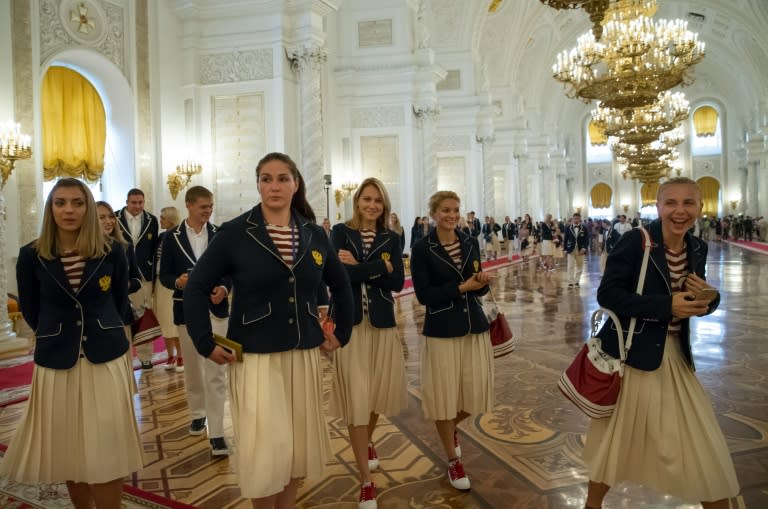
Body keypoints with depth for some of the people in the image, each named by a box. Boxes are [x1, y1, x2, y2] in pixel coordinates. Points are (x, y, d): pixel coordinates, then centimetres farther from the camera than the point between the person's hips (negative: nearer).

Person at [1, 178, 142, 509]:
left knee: (107, 454, 2)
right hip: (56, 363, 1)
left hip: (105, 360, -1)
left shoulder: (112, 251, -5)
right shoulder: (31, 255, -5)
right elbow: (30, 311, 7)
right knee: (67, 453, 13)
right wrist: (58, 336, 12)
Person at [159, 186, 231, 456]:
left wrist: (224, 288, -16)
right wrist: (177, 281, -21)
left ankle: (216, 433, -3)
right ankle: (197, 414, 39)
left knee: (216, 371, -6)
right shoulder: (172, 237, 0)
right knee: (192, 368, 17)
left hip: (215, 309, -1)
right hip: (187, 310, 1)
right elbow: (164, 275, 1)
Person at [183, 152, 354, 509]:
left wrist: (342, 333, 12)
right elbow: (196, 287, -5)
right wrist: (206, 344, -8)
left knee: (300, 443, 13)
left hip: (304, 353, 4)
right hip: (254, 356, -4)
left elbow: (341, 286, 16)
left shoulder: (314, 235, 3)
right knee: (264, 448, 0)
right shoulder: (235, 233, -8)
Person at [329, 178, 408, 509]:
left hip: (382, 325, 3)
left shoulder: (392, 239, 6)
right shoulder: (340, 232, 0)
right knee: (356, 399, 0)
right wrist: (380, 267, -15)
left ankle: (368, 441, 46)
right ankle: (366, 482, 12)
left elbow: (397, 282, -7)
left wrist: (358, 266, -14)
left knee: (379, 392, 13)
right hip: (349, 324, -2)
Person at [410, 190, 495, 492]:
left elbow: (478, 289, 11)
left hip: (475, 327, 4)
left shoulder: (471, 243, 6)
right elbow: (424, 295, -12)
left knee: (475, 394, 9)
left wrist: (482, 282, -12)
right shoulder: (422, 249, -8)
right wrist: (461, 287, -17)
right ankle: (453, 461, 27)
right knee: (444, 396, 5)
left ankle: (452, 428, 43)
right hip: (441, 331, -4)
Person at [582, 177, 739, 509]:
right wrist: (666, 306, -25)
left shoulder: (697, 249, 4)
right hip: (632, 354, -5)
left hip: (676, 357, 6)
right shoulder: (635, 241, -15)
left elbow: (701, 303, 14)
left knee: (703, 447, 12)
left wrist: (705, 298, -10)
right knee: (617, 439, 10)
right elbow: (607, 294, -20)